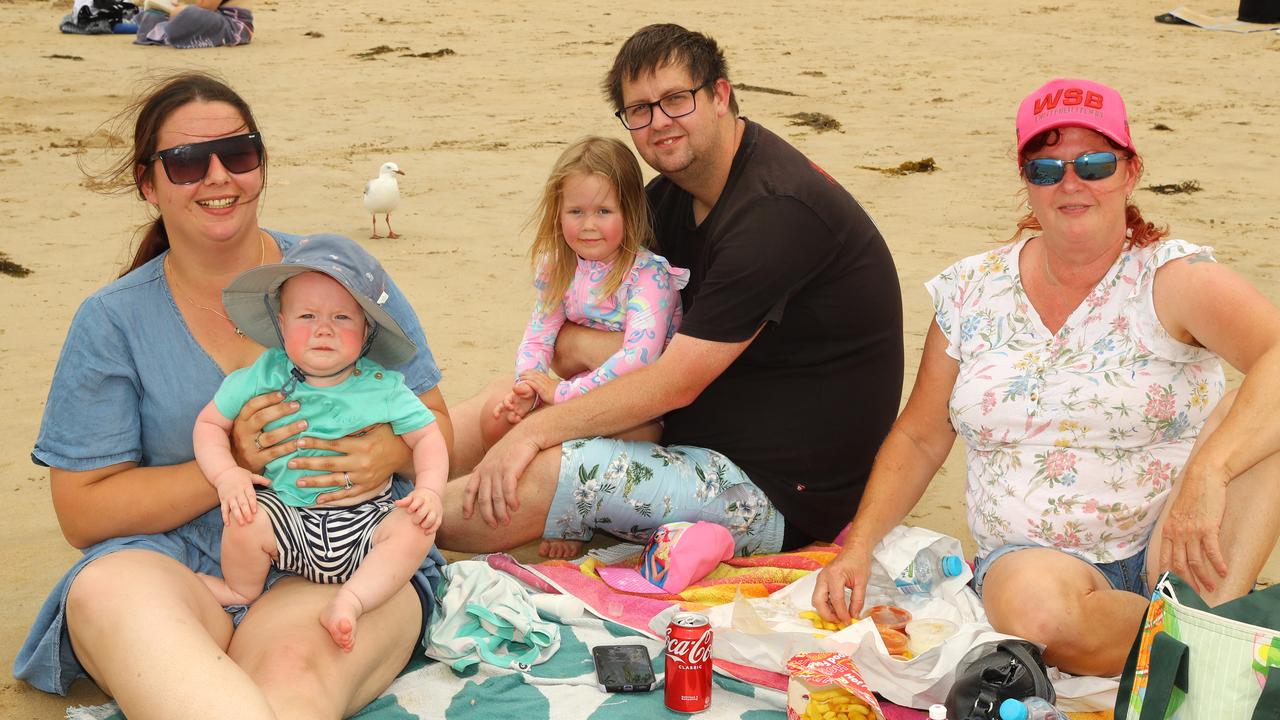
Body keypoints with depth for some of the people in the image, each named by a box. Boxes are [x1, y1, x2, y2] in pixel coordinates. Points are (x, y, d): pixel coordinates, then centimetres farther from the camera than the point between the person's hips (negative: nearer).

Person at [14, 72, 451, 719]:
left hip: (345, 559, -2)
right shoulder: (110, 323, 6)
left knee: (292, 665, -39)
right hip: (174, 565, 2)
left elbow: (433, 421, 11)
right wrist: (230, 466, -12)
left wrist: (387, 453, -14)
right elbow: (82, 512, 3)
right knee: (104, 592, -36)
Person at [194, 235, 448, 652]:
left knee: (416, 528, -25)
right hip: (290, 522, 0)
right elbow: (209, 423, 6)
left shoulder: (383, 386, -2)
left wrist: (429, 489, -16)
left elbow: (426, 435, 3)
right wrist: (226, 474, -12)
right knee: (246, 519, -27)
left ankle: (349, 602, -24)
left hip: (367, 522, 0)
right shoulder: (264, 377, -2)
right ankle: (241, 590, 5)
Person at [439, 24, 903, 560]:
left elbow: (674, 385, -24)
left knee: (536, 478, -22)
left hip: (785, 496, -9)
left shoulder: (775, 210, -24)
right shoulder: (674, 193, 6)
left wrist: (536, 430, -20)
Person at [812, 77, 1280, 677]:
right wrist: (858, 548, -2)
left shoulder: (1170, 278, -7)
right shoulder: (972, 293, 4)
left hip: (1164, 553, -1)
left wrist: (1207, 472, -41)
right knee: (1033, 603, -36)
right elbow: (919, 440, 12)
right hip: (1034, 553, 2)